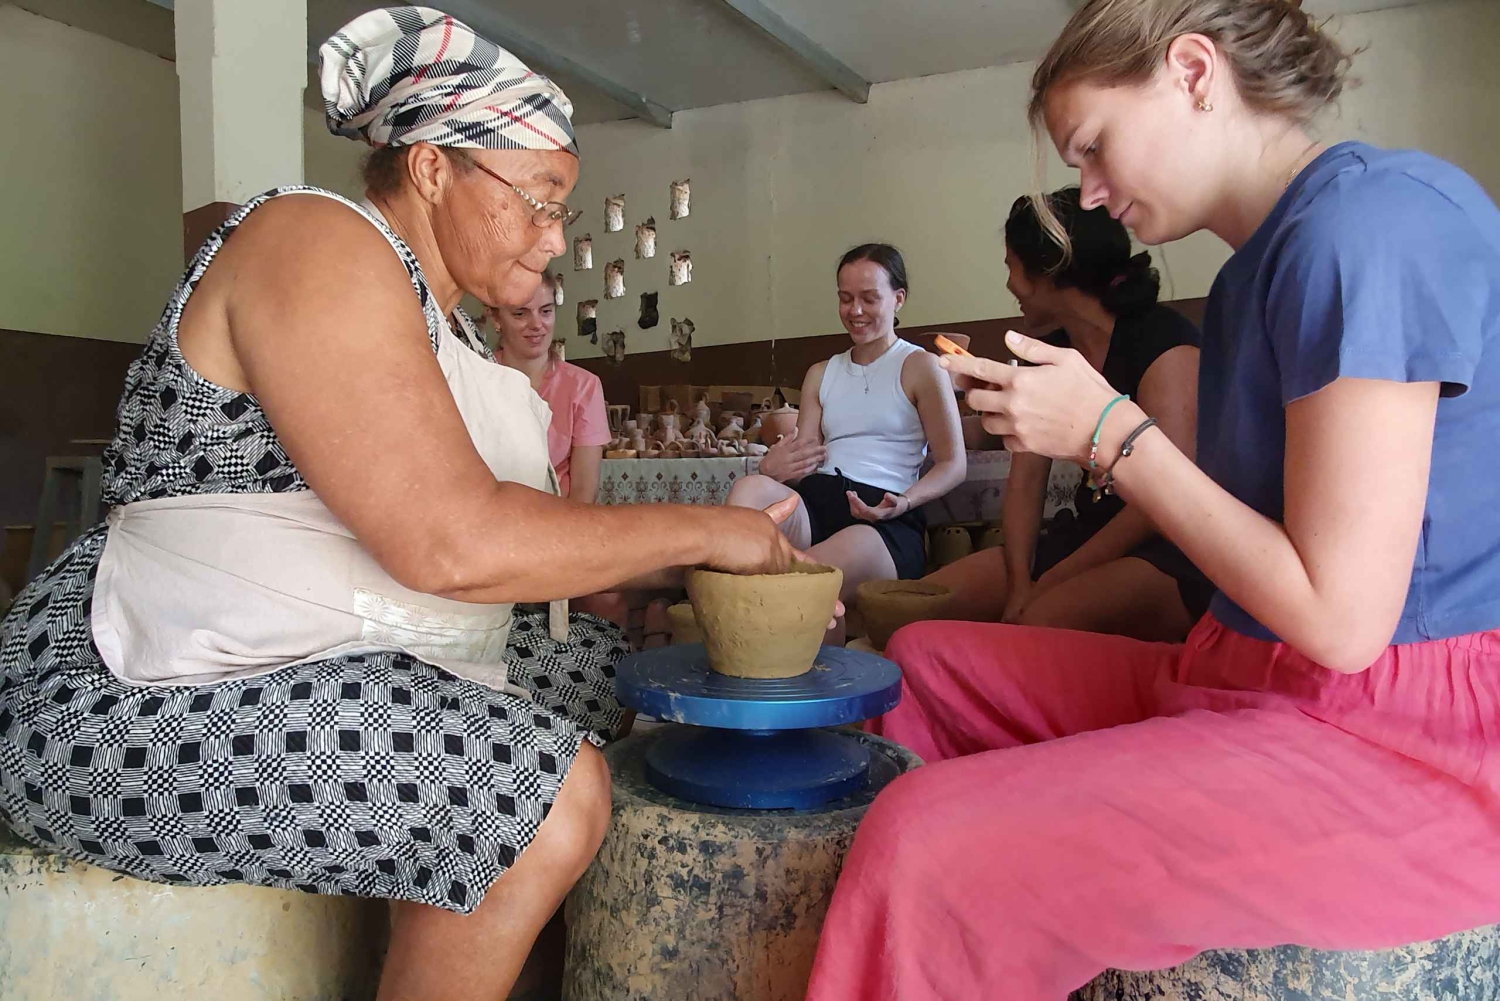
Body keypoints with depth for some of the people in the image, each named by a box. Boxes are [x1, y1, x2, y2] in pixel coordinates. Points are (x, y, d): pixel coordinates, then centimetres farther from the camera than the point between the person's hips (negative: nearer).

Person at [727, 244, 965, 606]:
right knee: (750, 488, -30)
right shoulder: (820, 374, 25)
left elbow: (953, 464, 5)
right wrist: (774, 469, -7)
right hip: (814, 500, 4)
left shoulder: (920, 367, 9)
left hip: (884, 522, -4)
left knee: (855, 547, -40)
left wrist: (905, 502, -16)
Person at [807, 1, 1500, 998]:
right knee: (923, 659, 16)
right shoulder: (1261, 263, 13)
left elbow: (1341, 618, -21)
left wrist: (1110, 429, -14)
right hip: (1248, 686, 10)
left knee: (931, 848, -27)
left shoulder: (1372, 215, -18)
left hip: (1404, 746, -10)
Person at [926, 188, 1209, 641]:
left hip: (1173, 553, -7)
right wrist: (1019, 584, -10)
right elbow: (1024, 482, 7)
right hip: (1092, 538, 7)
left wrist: (1049, 583, -17)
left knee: (1044, 620, -37)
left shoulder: (1164, 341, -11)